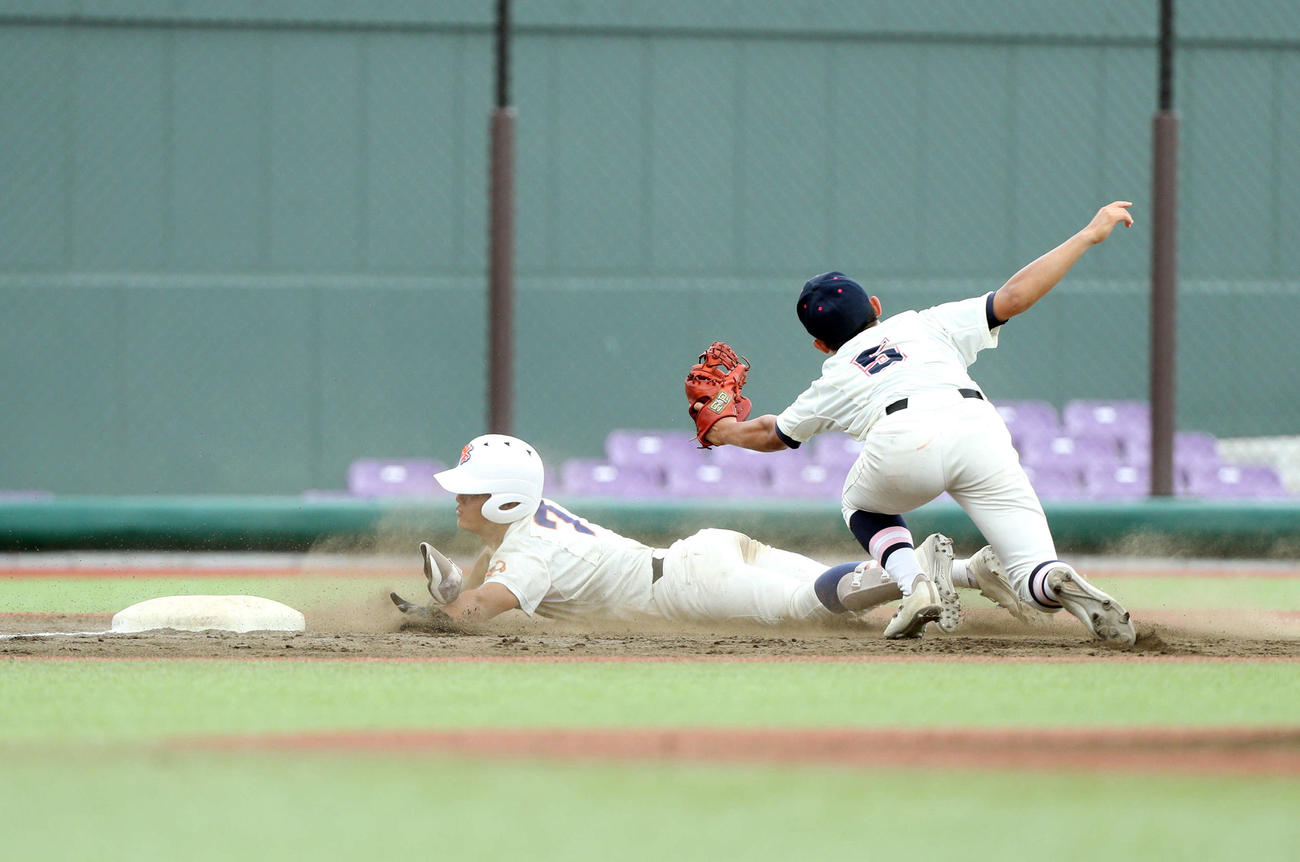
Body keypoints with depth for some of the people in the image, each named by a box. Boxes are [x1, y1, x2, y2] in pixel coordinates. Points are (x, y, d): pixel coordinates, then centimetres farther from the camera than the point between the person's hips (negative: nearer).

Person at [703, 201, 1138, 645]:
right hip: (977, 423, 1)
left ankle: (915, 583, 5)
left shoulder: (833, 382, 34)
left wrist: (724, 431, 74)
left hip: (903, 439, -1)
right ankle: (1057, 582, -35)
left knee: (861, 503, 35)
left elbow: (770, 434, 52)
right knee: (1033, 574, 4)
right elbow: (1013, 297, 22)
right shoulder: (930, 324, 35)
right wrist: (1089, 235, 28)